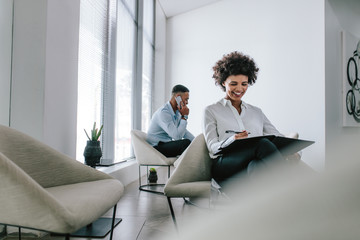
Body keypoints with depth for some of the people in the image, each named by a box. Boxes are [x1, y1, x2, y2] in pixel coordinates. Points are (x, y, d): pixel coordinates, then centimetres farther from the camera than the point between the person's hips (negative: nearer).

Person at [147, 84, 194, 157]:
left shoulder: (177, 111, 7)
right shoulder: (163, 112, -21)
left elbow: (183, 131, 17)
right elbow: (177, 136, -27)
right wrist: (184, 116, -18)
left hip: (167, 144, 9)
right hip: (157, 148, -9)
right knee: (186, 142, -26)